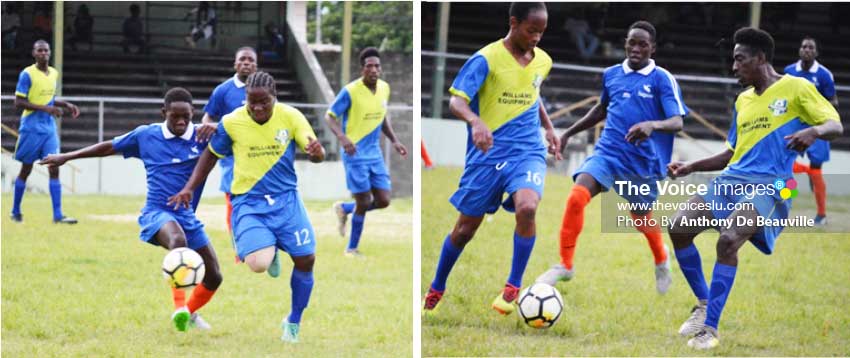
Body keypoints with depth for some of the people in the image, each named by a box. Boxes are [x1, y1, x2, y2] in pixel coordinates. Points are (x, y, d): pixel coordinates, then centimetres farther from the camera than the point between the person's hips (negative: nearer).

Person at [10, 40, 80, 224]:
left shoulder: (54, 73, 10)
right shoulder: (27, 74, -10)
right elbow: (18, 102, -14)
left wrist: (66, 105, 9)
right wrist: (45, 108, -21)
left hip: (49, 128, 5)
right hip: (31, 128, -5)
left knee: (54, 169, -5)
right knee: (26, 169, 4)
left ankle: (58, 215, -8)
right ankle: (15, 211, 19)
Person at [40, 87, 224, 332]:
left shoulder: (201, 136, 0)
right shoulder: (146, 135, 3)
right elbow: (109, 147, 16)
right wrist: (66, 157, 21)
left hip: (188, 216, 3)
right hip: (157, 212, -3)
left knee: (214, 277, 3)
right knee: (177, 240, -39)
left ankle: (189, 313, 35)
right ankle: (179, 308, -45)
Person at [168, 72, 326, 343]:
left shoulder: (290, 117, -8)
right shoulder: (231, 123, -8)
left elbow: (315, 153, -10)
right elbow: (211, 155, 8)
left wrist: (317, 151, -35)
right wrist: (189, 188, 3)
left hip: (286, 199, 2)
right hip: (248, 202, -2)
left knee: (305, 260, -2)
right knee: (258, 264, -23)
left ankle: (293, 322, 21)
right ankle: (270, 252, 17)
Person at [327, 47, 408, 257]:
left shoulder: (384, 88, 3)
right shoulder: (350, 91, -15)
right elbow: (330, 117, -11)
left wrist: (394, 141, 11)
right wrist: (342, 137, -28)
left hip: (375, 153, 6)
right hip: (355, 154, -6)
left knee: (383, 201, 2)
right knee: (364, 203, -4)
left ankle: (344, 209, 28)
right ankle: (352, 249, 14)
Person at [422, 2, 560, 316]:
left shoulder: (542, 61, 5)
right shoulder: (486, 59, -12)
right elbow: (456, 101, -20)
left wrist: (549, 128, 17)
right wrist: (475, 121, -39)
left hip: (528, 152, 2)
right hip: (488, 153, -2)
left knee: (526, 208, -27)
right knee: (466, 227, 7)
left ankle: (513, 288, -13)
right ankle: (436, 291, 30)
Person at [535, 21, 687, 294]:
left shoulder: (662, 79, -7)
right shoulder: (612, 74, 7)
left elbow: (677, 122, -17)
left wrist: (652, 124, -37)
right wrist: (568, 133, 26)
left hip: (644, 162, -3)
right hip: (608, 152, 3)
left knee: (641, 219, 14)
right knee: (577, 196, -22)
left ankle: (661, 259, 49)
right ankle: (565, 265, -12)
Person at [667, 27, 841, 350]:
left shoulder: (796, 88, 1)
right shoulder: (742, 100, 21)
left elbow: (836, 126, -5)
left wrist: (813, 131, -28)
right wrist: (691, 167, 18)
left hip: (767, 185, -7)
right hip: (731, 179, 7)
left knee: (728, 241, -29)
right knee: (679, 229, -10)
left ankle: (710, 327, -20)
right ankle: (704, 303, 8)